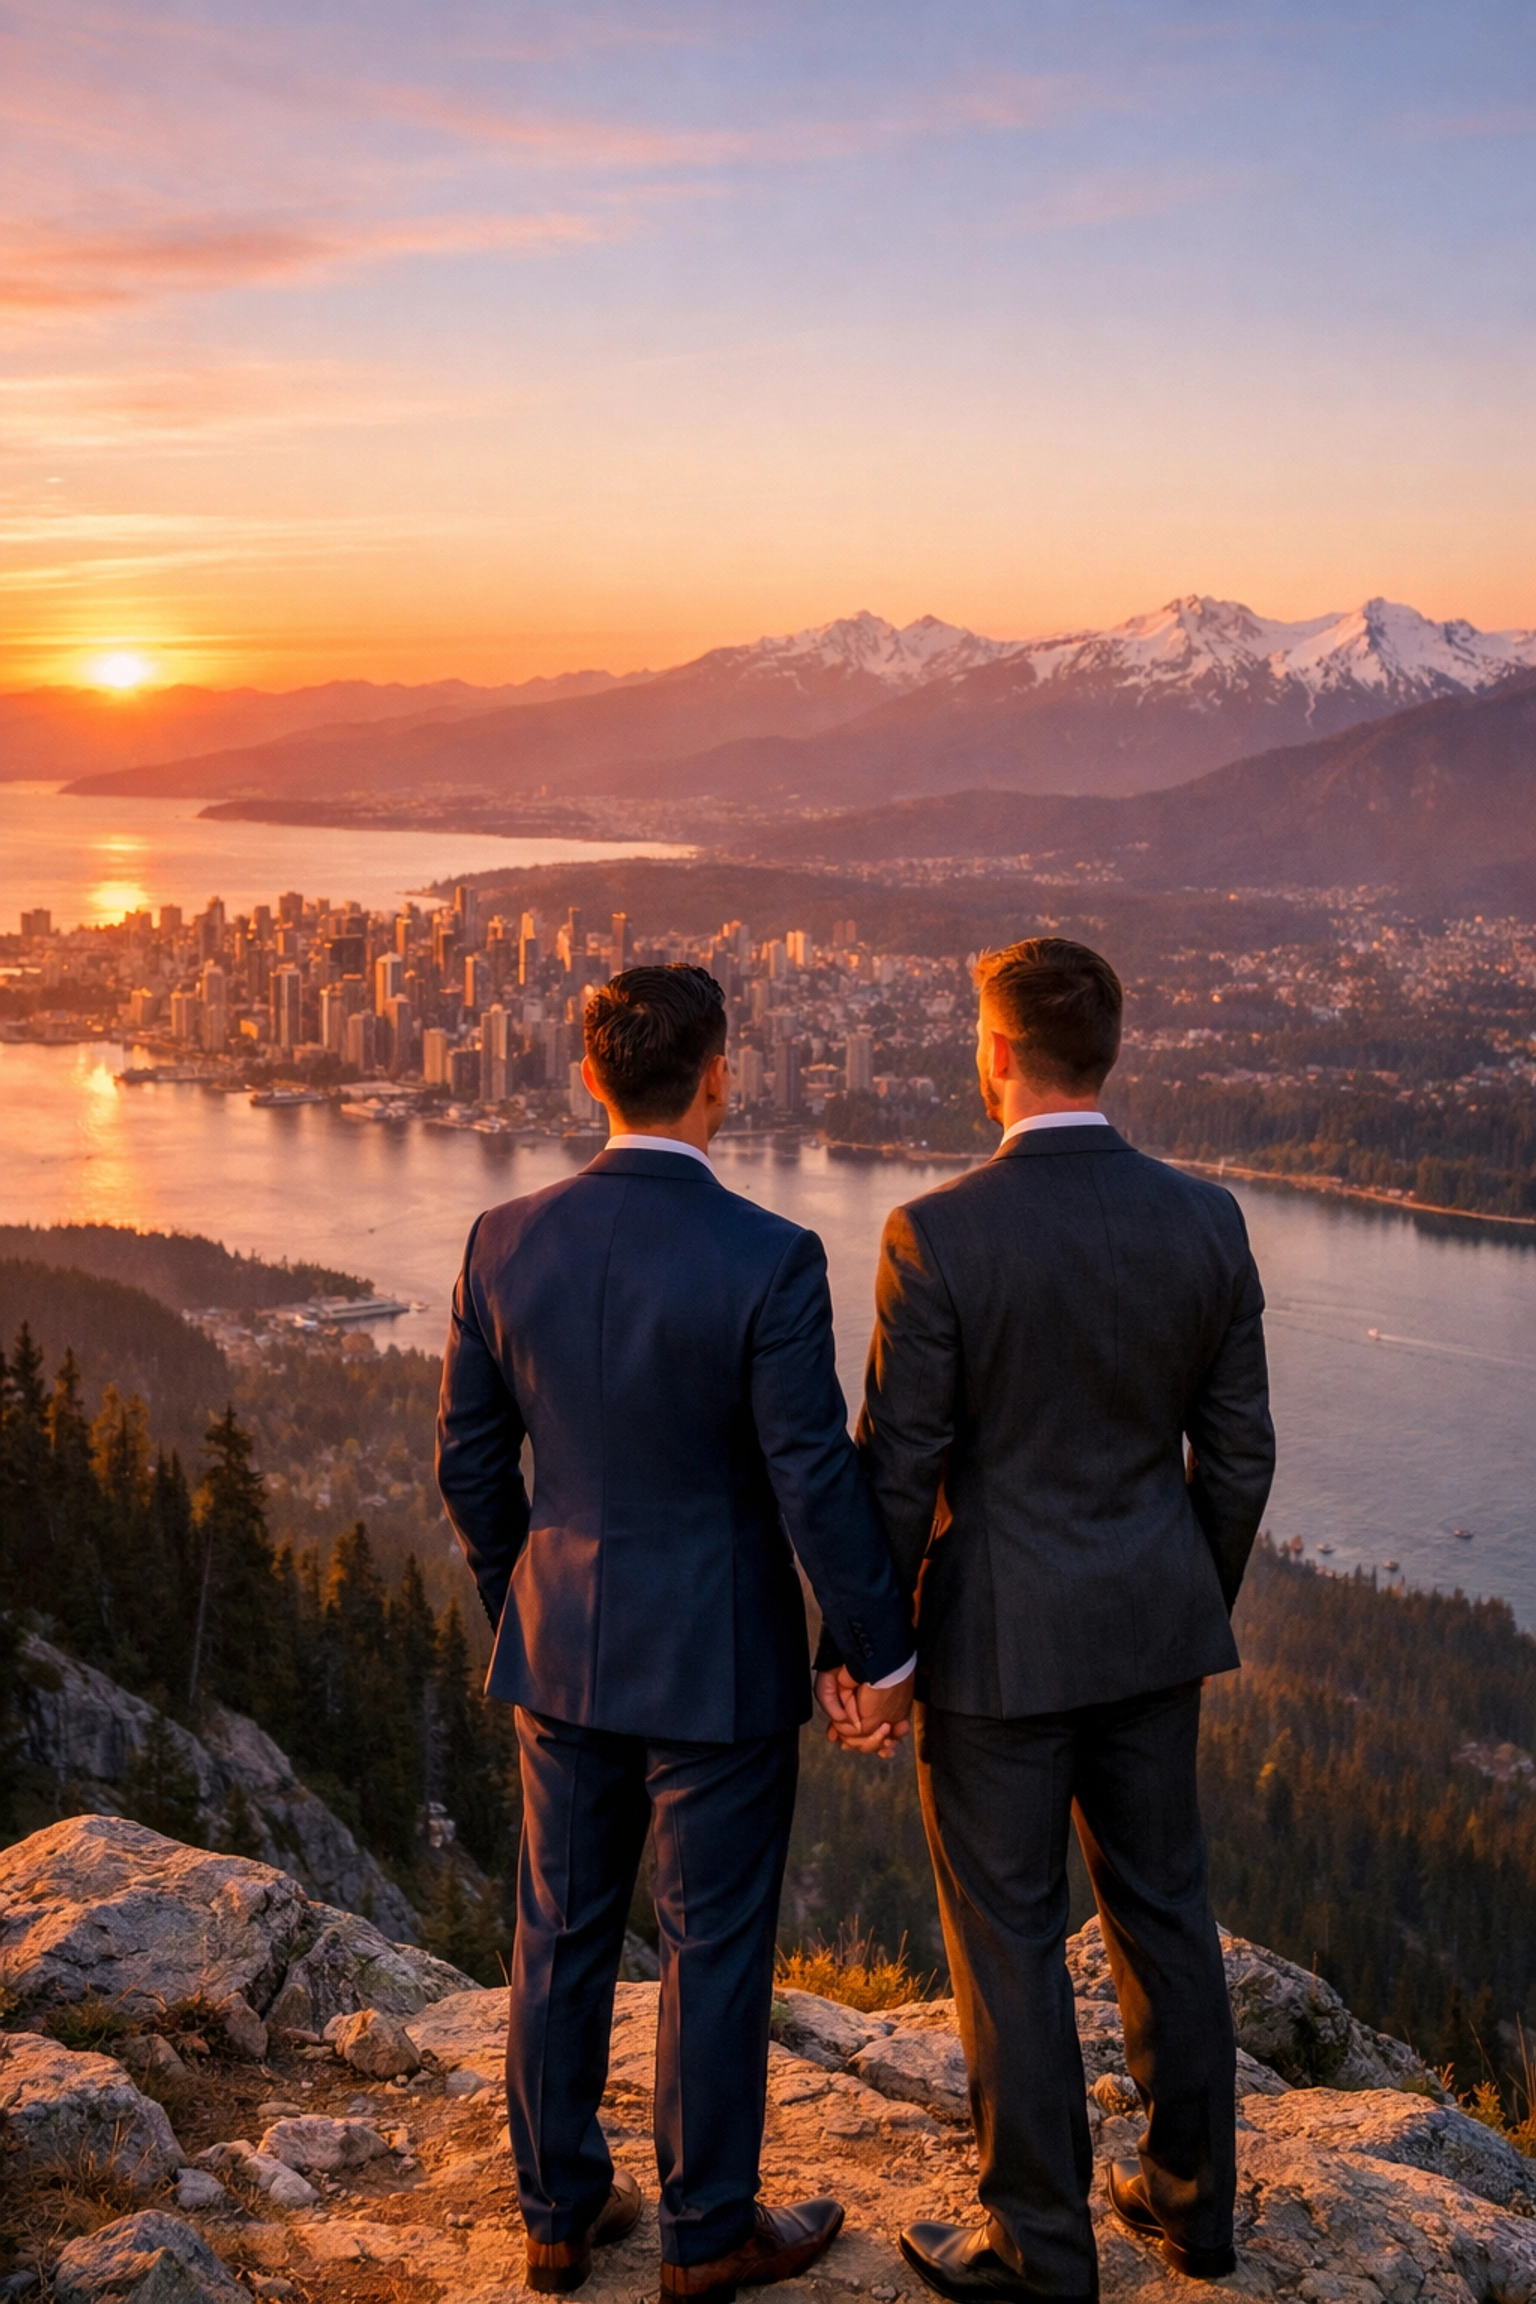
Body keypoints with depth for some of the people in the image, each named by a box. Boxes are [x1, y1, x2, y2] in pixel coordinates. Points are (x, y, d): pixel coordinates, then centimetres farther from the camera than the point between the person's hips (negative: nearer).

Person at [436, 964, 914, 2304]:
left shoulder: (507, 1242, -5)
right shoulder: (768, 1261, -20)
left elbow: (469, 1460, 3)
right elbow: (818, 1482, -18)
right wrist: (883, 1655, -5)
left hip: (562, 1644, 5)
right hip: (718, 1660, -4)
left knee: (564, 1933, 18)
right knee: (716, 1946, 11)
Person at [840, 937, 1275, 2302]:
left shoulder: (938, 1236, -19)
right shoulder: (1205, 1220, -5)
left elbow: (897, 1469, -15)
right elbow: (1237, 1454, 2)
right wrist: (1199, 1613, 16)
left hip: (997, 1637, -5)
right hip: (1148, 1624, 5)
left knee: (1009, 1938, 9)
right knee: (1162, 1908, 19)